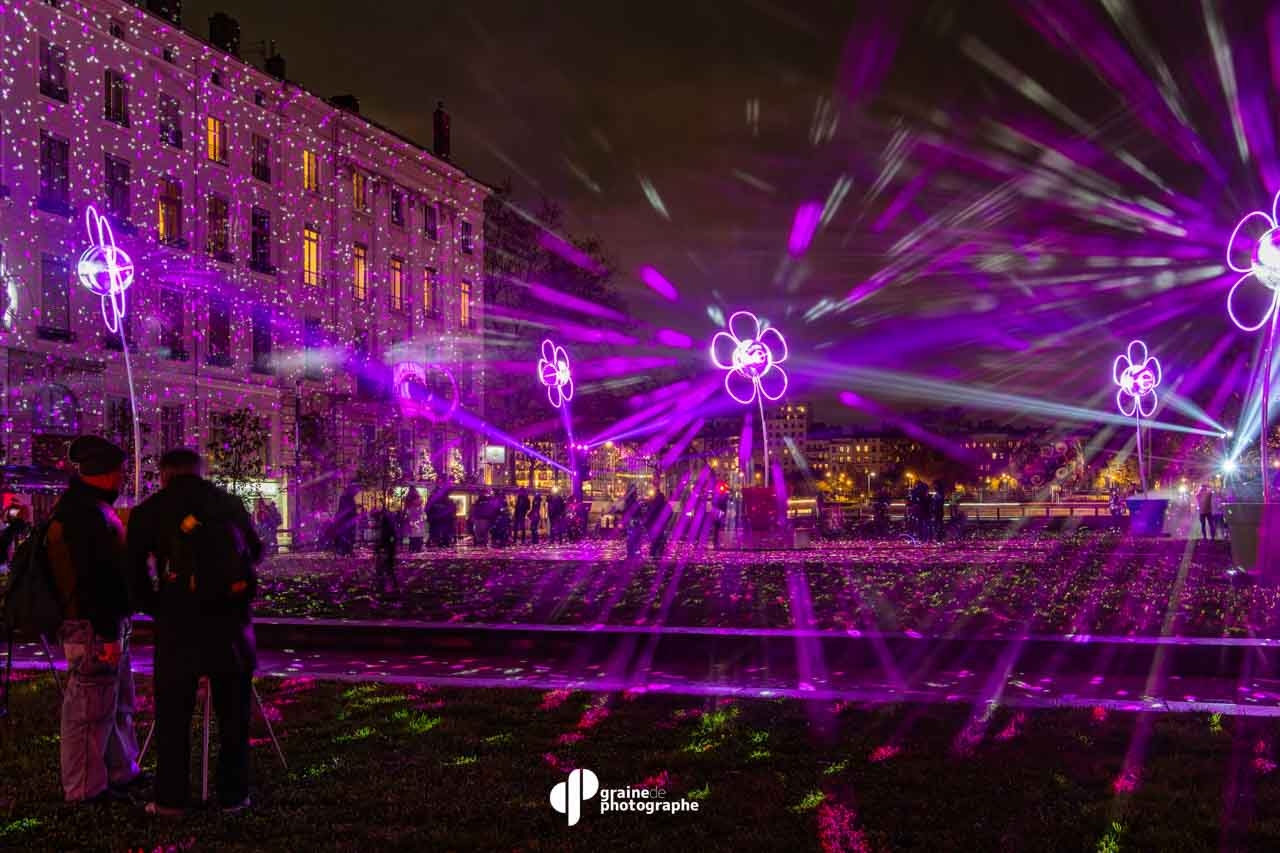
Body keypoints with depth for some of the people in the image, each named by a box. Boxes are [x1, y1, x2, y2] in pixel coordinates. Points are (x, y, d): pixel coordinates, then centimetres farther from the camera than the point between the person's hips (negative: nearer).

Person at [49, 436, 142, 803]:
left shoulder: (88, 507, 15)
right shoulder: (86, 513, -20)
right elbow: (95, 580, -24)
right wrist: (108, 634, -24)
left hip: (107, 623, 11)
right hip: (93, 626, -11)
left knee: (118, 702, 19)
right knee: (91, 705, -3)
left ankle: (121, 772, 30)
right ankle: (85, 787, 6)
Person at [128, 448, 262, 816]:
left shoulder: (149, 510, 0)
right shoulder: (230, 503, 5)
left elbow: (135, 570, -1)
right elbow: (256, 550, 18)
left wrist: (155, 607, 14)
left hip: (178, 623, -1)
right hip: (231, 619, 2)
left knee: (173, 713, 10)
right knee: (233, 712, 12)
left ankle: (170, 799, 14)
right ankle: (233, 795, 17)